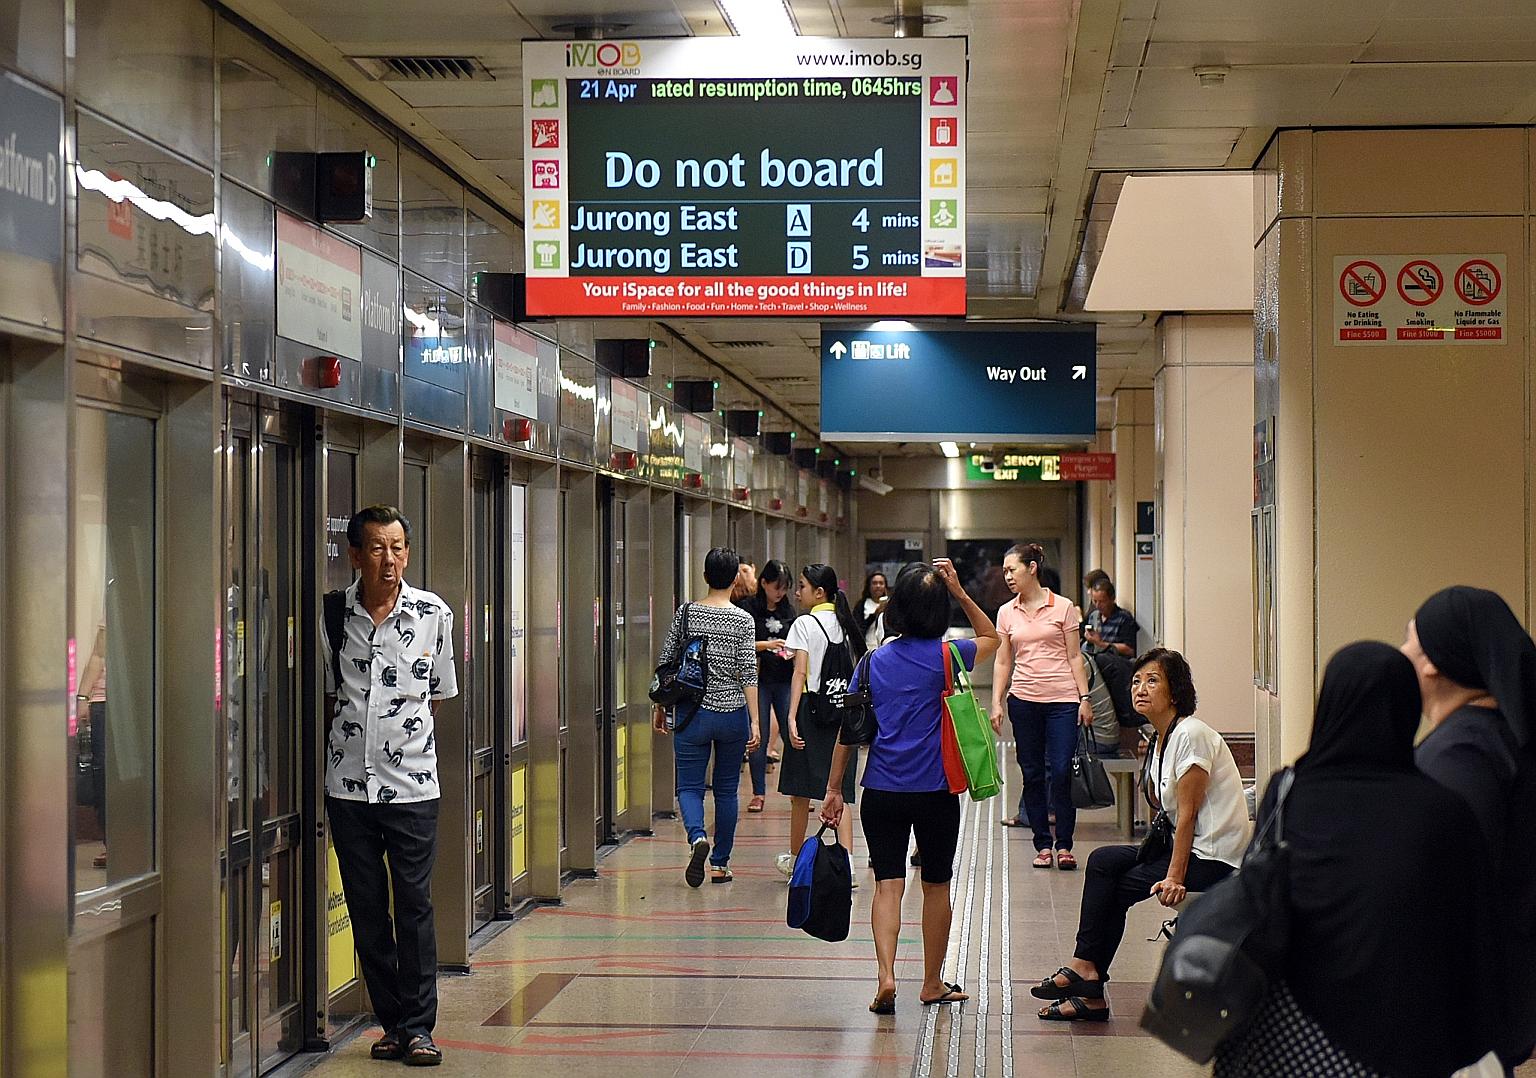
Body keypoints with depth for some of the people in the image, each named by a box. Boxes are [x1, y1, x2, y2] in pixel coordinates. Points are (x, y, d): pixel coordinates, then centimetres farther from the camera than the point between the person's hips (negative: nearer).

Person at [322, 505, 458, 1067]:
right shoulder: (331, 615, 0)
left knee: (414, 904, -2)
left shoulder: (433, 614, -2)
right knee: (366, 907, 6)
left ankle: (418, 1025, 7)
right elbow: (325, 696, 13)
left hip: (411, 783, -1)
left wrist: (401, 731, 10)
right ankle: (392, 1022, 16)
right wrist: (345, 741, 10)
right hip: (348, 784, 2)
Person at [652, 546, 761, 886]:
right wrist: (755, 721, -8)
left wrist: (659, 707, 15)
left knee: (689, 786, 5)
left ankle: (697, 837, -24)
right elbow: (747, 673, -10)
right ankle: (720, 863, 16)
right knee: (726, 789, 12)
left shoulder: (685, 613, 0)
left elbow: (665, 663, 4)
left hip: (692, 713, 1)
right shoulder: (742, 619, -6)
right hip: (732, 712, -1)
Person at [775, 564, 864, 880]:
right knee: (839, 788, 2)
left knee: (801, 790, 9)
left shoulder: (805, 624, -6)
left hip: (811, 708, -5)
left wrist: (792, 716, -17)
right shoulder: (845, 623, 10)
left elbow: (800, 672, -14)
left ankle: (794, 859, 22)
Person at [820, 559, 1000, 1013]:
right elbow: (991, 637, 17)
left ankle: (885, 975, -19)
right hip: (936, 791, -1)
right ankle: (932, 983, 26)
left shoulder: (875, 661, 1)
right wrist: (960, 593, 7)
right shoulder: (946, 656, -4)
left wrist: (833, 789, 7)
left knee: (888, 885, 1)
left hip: (881, 791, 1)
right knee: (936, 886, 14)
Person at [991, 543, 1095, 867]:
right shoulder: (1006, 613, 9)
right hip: (1023, 700, 3)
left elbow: (1074, 656, 3)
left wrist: (1084, 698, -2)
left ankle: (1064, 845, -1)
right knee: (1032, 774, 4)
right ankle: (1042, 845, 10)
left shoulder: (1063, 607, 1)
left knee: (1061, 773, -9)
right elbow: (1002, 661, 11)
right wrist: (997, 703, 3)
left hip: (1062, 699, -3)